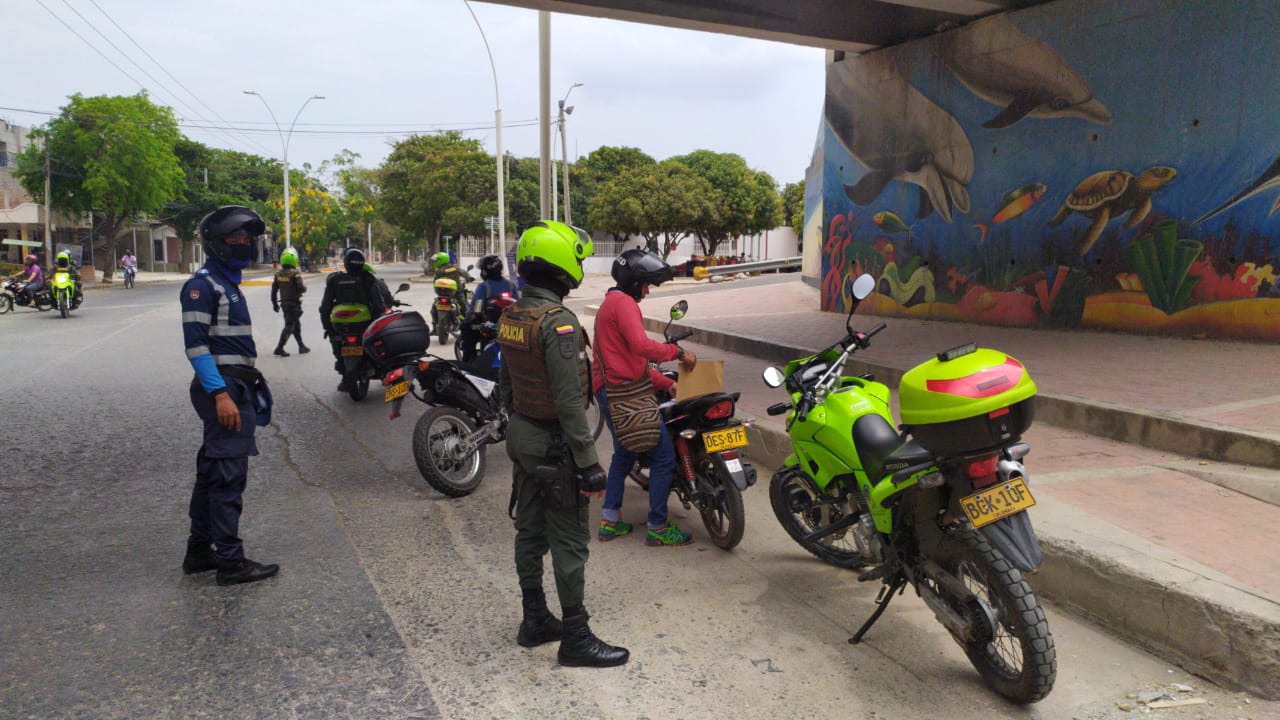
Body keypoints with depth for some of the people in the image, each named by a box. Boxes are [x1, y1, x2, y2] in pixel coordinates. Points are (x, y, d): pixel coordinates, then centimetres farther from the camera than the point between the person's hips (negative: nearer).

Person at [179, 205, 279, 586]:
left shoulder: (229, 284, 19)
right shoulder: (202, 285, -10)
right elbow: (195, 344, -18)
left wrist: (248, 389, 21)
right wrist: (220, 394, -24)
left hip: (236, 387, 10)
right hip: (222, 388, -10)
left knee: (212, 472, 15)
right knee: (229, 475, -8)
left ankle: (199, 551, 24)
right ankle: (230, 561, -3)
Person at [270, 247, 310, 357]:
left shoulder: (278, 274, 4)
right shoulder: (295, 273, -16)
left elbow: (274, 289, 8)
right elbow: (301, 288, -21)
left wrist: (274, 303, 17)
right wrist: (305, 286, 2)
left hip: (284, 303, 7)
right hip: (294, 304, -7)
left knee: (296, 325, 19)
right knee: (289, 325, -3)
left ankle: (301, 346, 28)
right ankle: (279, 348, -8)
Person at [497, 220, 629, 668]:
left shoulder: (510, 317, 5)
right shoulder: (558, 322, -23)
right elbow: (569, 401, -25)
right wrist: (588, 463, -21)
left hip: (521, 434, 9)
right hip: (554, 443, -9)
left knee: (530, 531, 17)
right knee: (569, 542, 1)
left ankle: (535, 620, 30)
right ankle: (575, 638, 11)